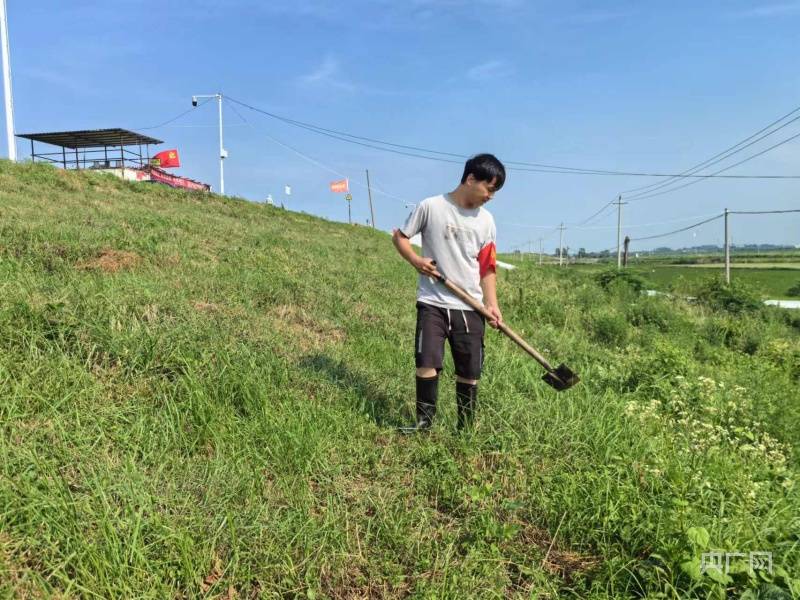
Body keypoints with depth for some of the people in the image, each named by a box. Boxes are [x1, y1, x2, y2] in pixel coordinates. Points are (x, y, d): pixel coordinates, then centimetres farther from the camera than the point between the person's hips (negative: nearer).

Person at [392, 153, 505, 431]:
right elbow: (399, 236, 5)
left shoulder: (486, 221, 7)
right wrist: (416, 260, -13)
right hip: (433, 302, -3)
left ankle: (466, 427, 21)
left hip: (470, 306, 3)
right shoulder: (430, 206, -4)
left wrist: (492, 304, -2)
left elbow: (487, 268, 9)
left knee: (470, 370, 5)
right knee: (427, 361, -11)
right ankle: (425, 420, 9)